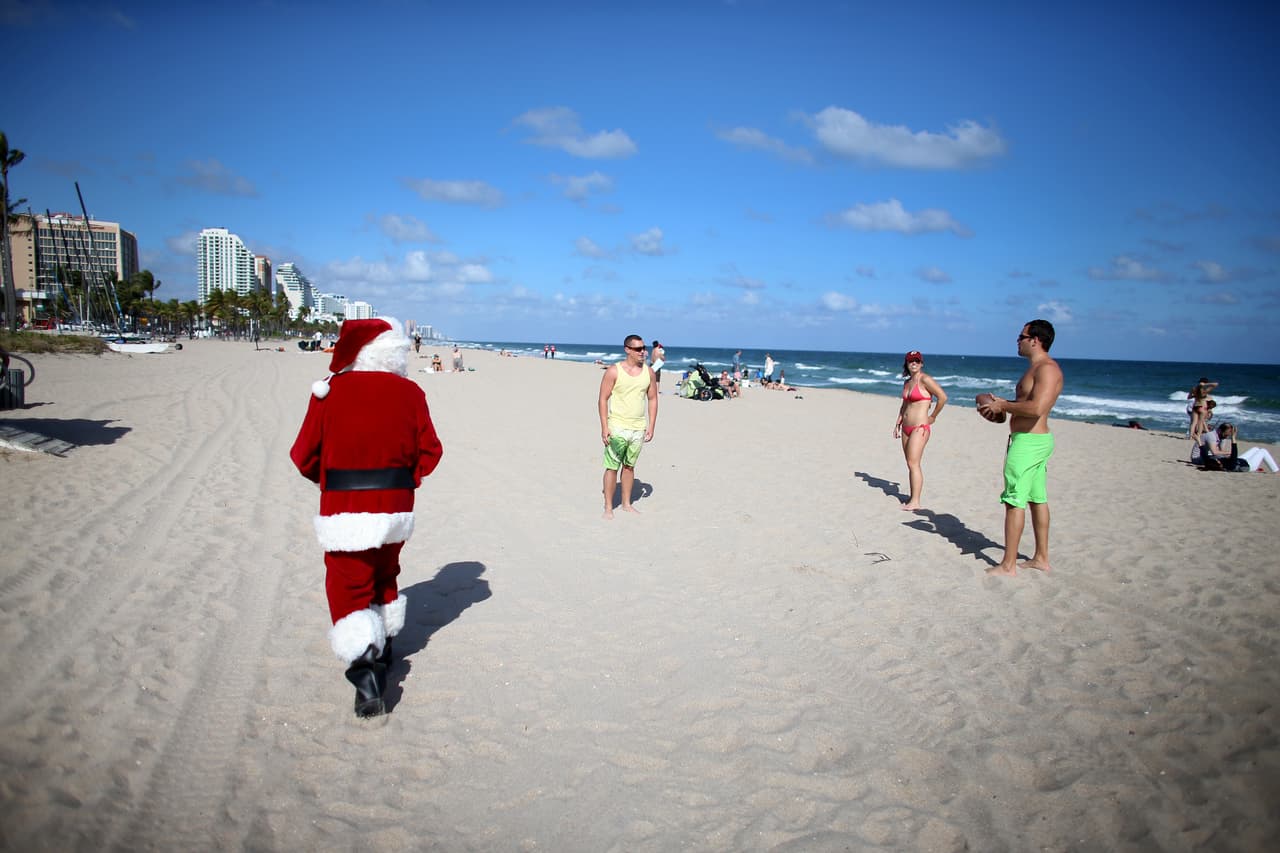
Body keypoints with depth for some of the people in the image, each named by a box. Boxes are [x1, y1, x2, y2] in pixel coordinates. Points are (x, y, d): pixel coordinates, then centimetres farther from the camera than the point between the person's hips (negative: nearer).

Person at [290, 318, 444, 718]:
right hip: (396, 510, 4)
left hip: (345, 513, -3)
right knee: (384, 579, 25)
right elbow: (430, 451, 1)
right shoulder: (410, 393, -3)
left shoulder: (329, 392, -9)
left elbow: (304, 456, -4)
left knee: (349, 590, 4)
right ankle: (381, 651, 41)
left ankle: (366, 676, -10)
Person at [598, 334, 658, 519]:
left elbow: (652, 399, 10)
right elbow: (603, 399, -7)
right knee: (612, 467, -3)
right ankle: (608, 507, 6)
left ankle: (626, 504, 25)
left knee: (629, 466, 14)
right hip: (617, 427, -4)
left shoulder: (649, 372, 5)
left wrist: (651, 426, 5)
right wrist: (604, 427, -13)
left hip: (639, 428, 4)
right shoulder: (613, 371, -8)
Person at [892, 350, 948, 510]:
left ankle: (915, 502, -9)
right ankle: (912, 498, 15)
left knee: (913, 463, -12)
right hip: (906, 427, 8)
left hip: (920, 427, -8)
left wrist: (933, 417, -9)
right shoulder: (907, 383, 14)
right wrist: (898, 424, 18)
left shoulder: (925, 379, -10)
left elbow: (943, 397, -17)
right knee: (910, 464, 10)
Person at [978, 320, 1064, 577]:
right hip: (1035, 440, 11)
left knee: (1014, 501, -6)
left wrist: (1004, 406, -18)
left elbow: (1037, 408, -30)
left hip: (1028, 441, -11)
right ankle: (1041, 558, 26)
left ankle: (1008, 565, 1)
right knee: (1037, 499, 16)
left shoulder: (1047, 369, -18)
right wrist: (1004, 403, 11)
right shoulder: (1037, 368, 16)